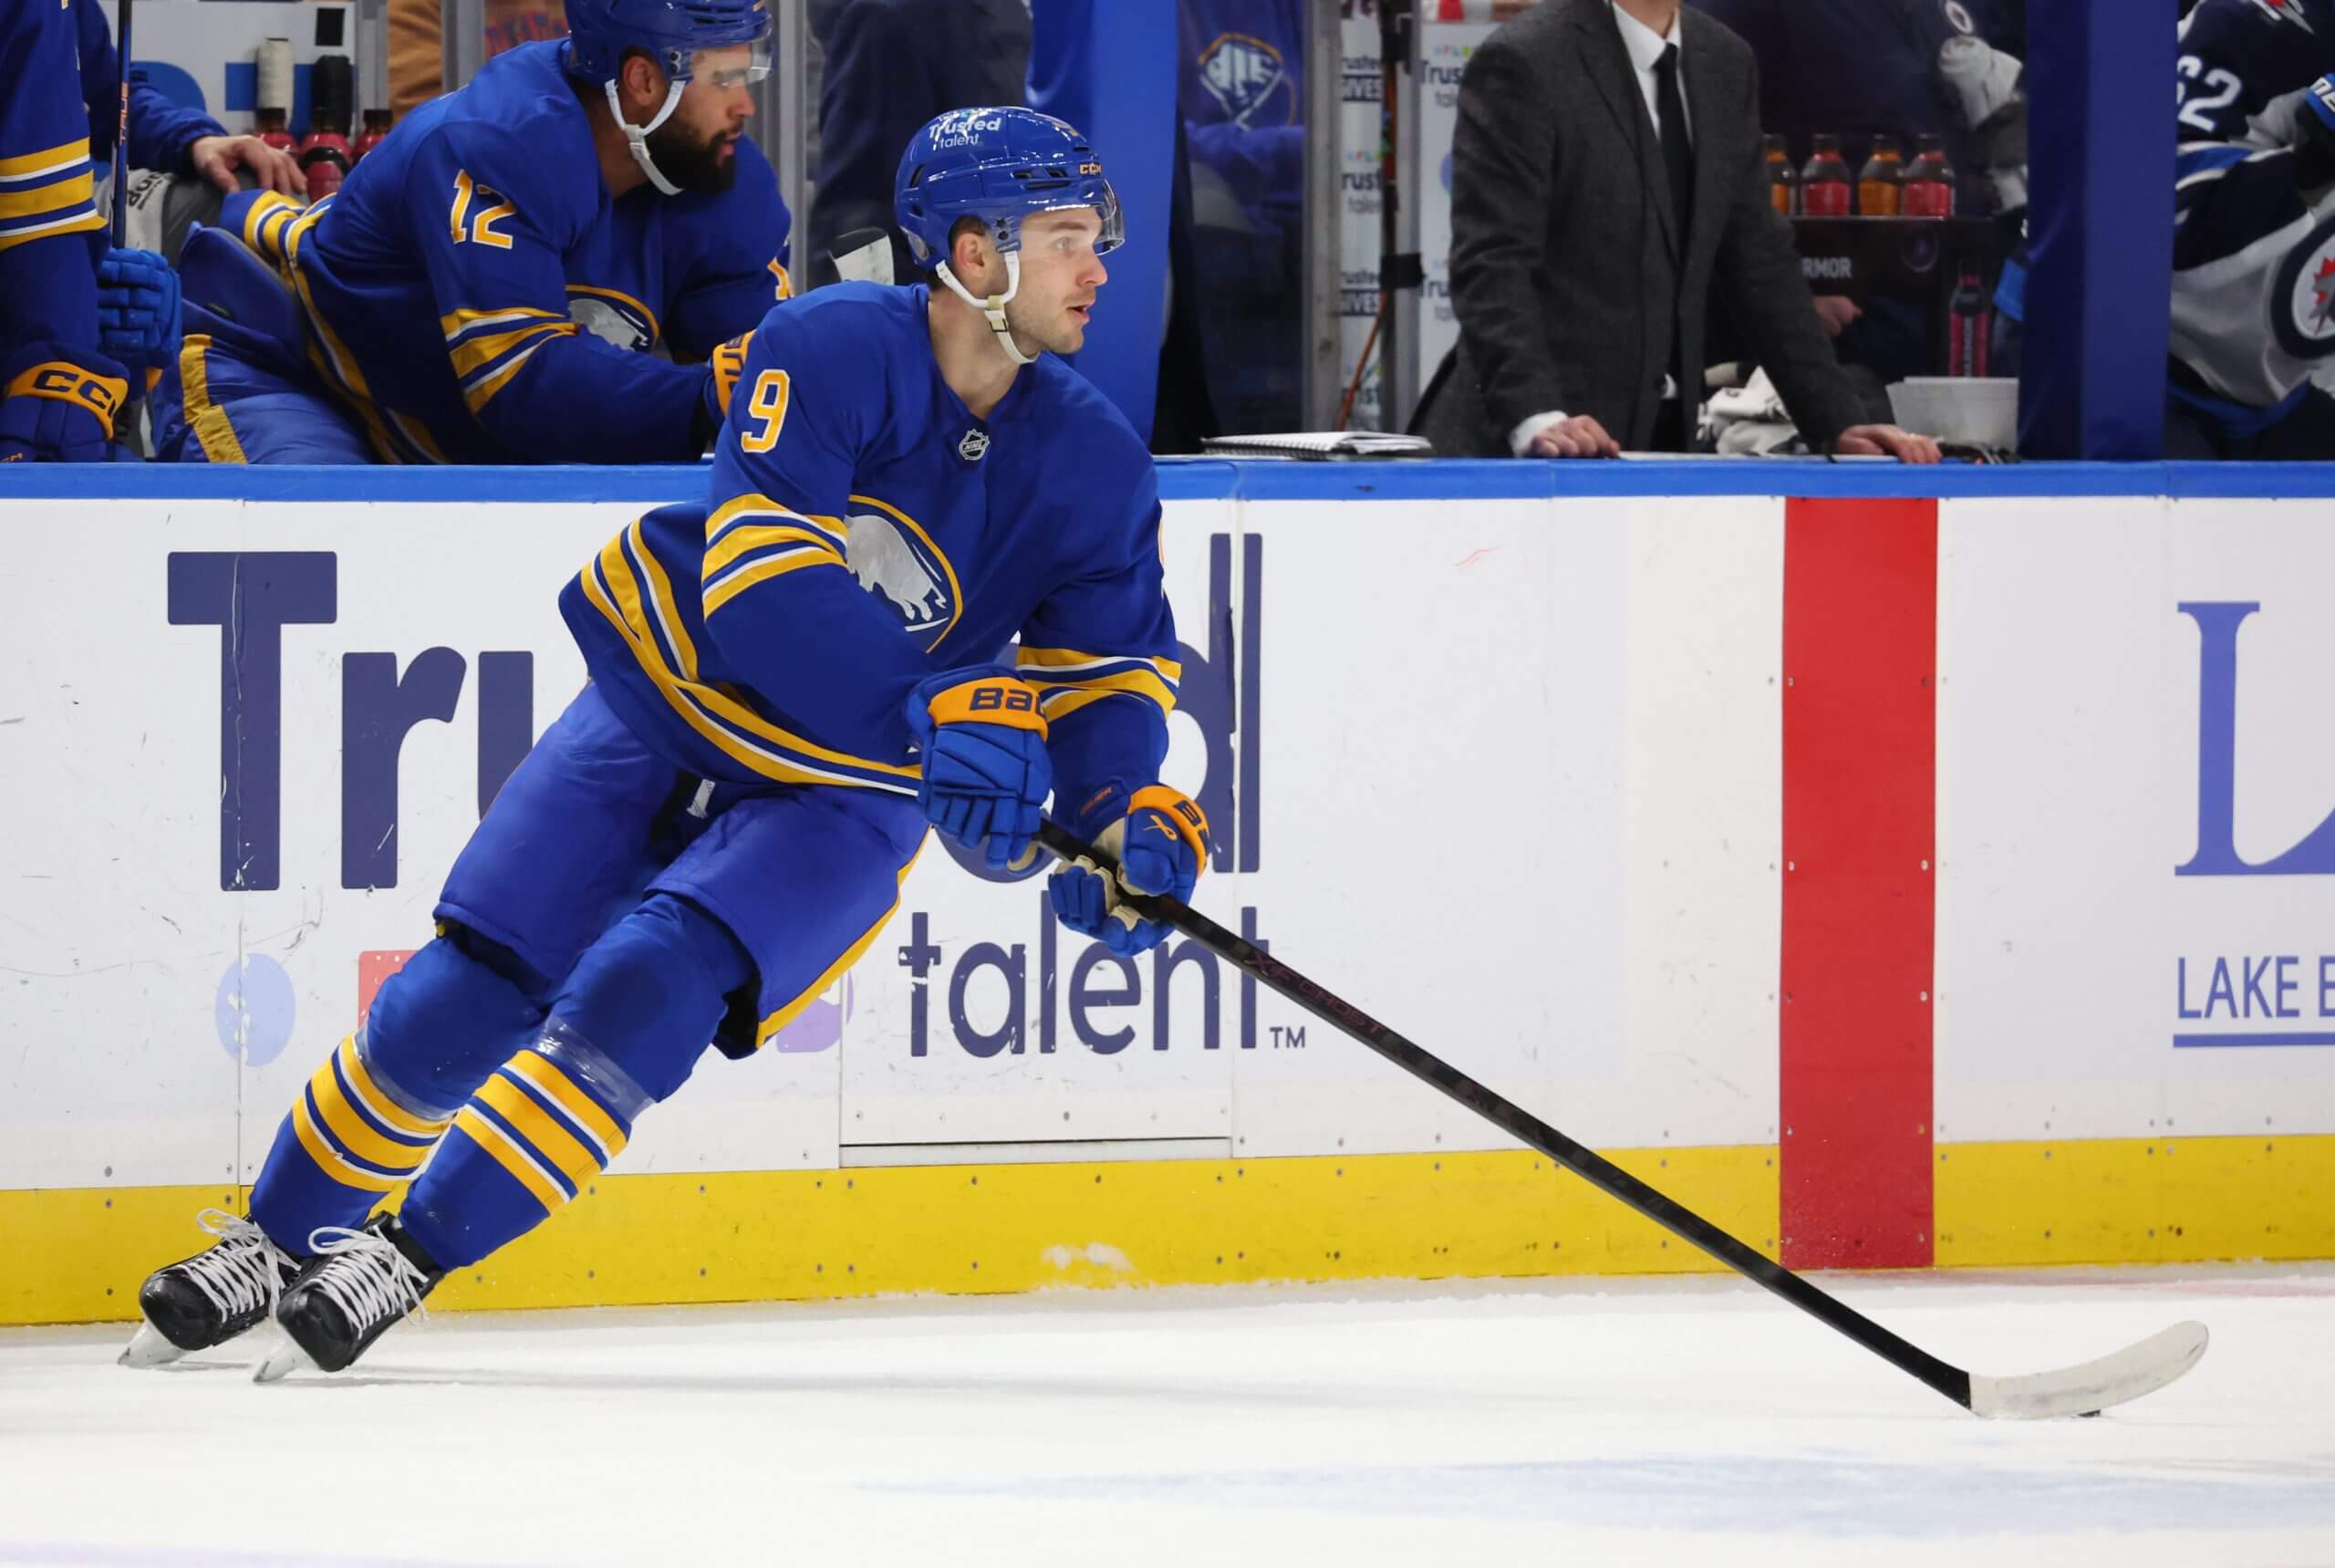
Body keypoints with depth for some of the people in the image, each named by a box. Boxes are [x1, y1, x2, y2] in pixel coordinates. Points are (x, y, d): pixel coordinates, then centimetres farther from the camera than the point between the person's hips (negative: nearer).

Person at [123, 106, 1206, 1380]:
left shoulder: (1094, 462, -8)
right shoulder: (830, 351, -21)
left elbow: (1115, 662, 0)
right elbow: (760, 575, -30)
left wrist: (1125, 808, -20)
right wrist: (932, 711, -39)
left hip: (838, 797, 1)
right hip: (668, 703, -1)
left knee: (638, 997, -22)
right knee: (461, 999, -5)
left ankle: (408, 1258, -13)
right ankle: (275, 1242, 18)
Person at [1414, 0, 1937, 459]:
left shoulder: (1724, 63, 11)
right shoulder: (1523, 63, -10)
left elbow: (1757, 258, 14)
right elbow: (1491, 266, -17)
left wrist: (1837, 426, 6)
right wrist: (1537, 420, -31)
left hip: (1659, 440, 6)